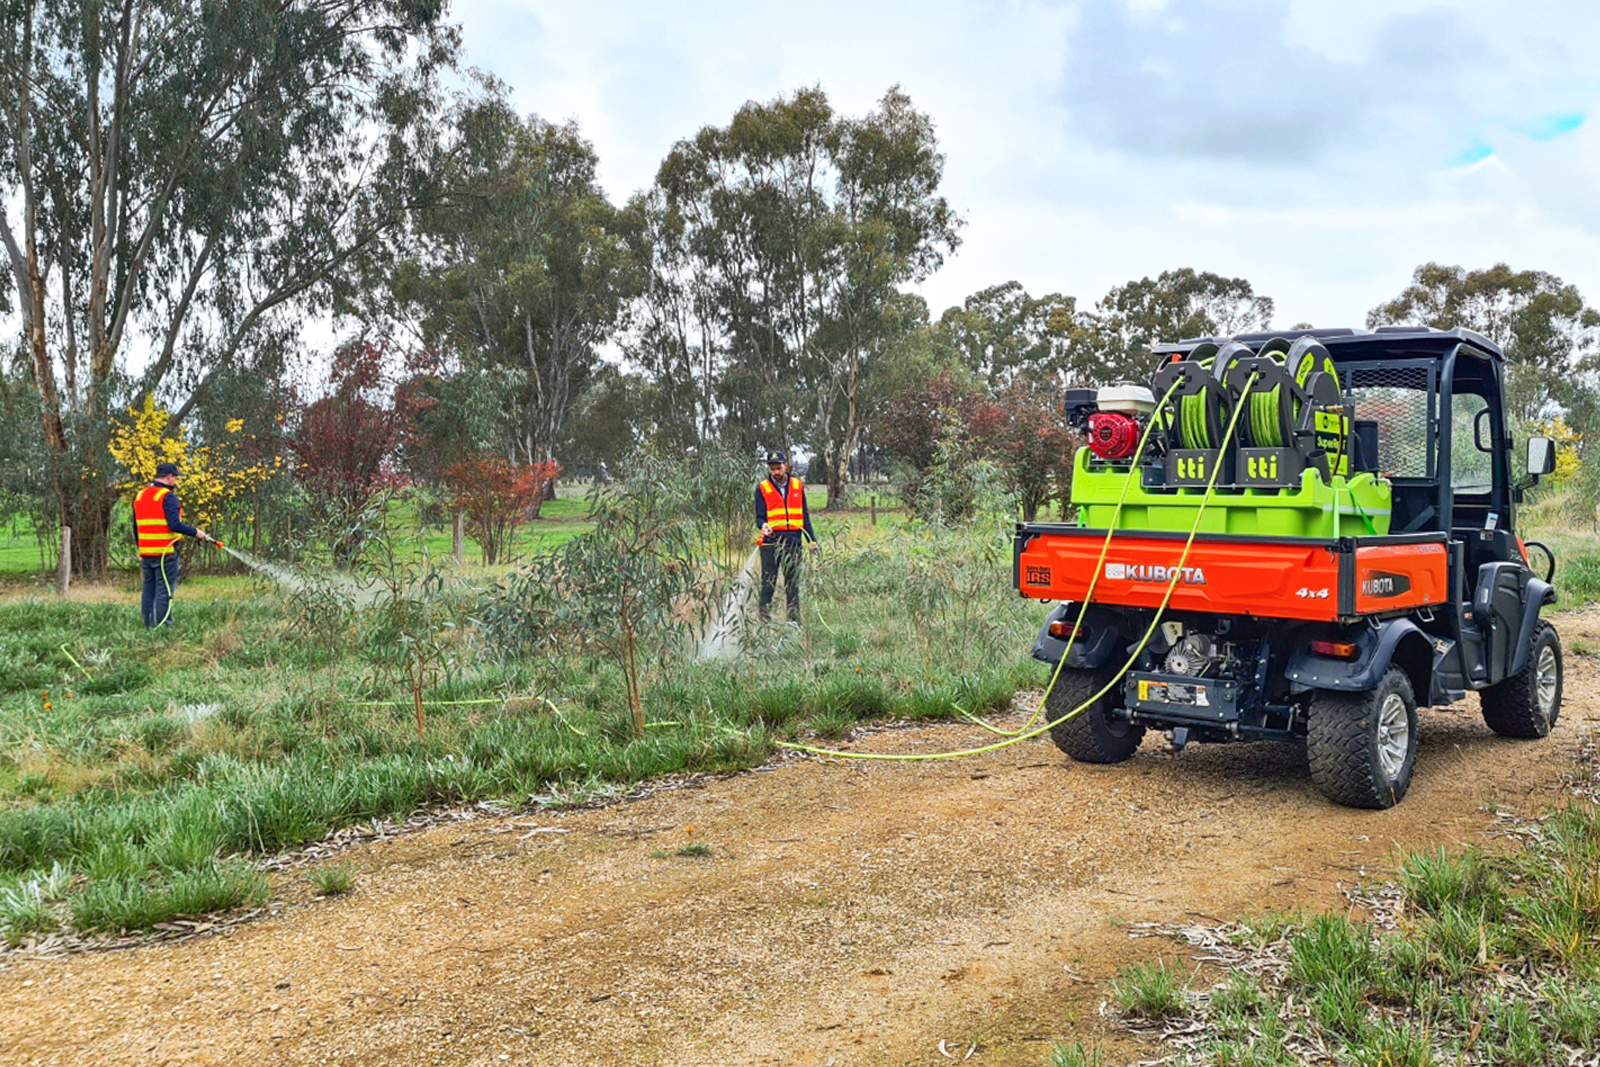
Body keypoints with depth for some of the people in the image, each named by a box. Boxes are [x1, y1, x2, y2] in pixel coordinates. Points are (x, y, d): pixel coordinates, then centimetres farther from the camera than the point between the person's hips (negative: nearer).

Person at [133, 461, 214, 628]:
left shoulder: (140, 496, 15)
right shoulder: (168, 497, -11)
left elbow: (136, 528, 19)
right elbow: (174, 524, -21)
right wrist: (195, 532, -8)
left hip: (146, 553, 8)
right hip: (165, 552, -8)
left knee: (149, 590, 11)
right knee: (164, 592, -6)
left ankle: (148, 627, 12)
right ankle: (164, 627, -7)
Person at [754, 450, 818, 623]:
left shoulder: (798, 486, 11)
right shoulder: (762, 488, 3)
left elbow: (805, 515, 16)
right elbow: (759, 517, 0)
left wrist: (812, 539, 10)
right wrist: (763, 525, -23)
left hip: (793, 542, 2)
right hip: (771, 542, -2)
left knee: (793, 583, 6)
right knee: (768, 583, -1)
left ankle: (794, 620, 10)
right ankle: (765, 619, 4)